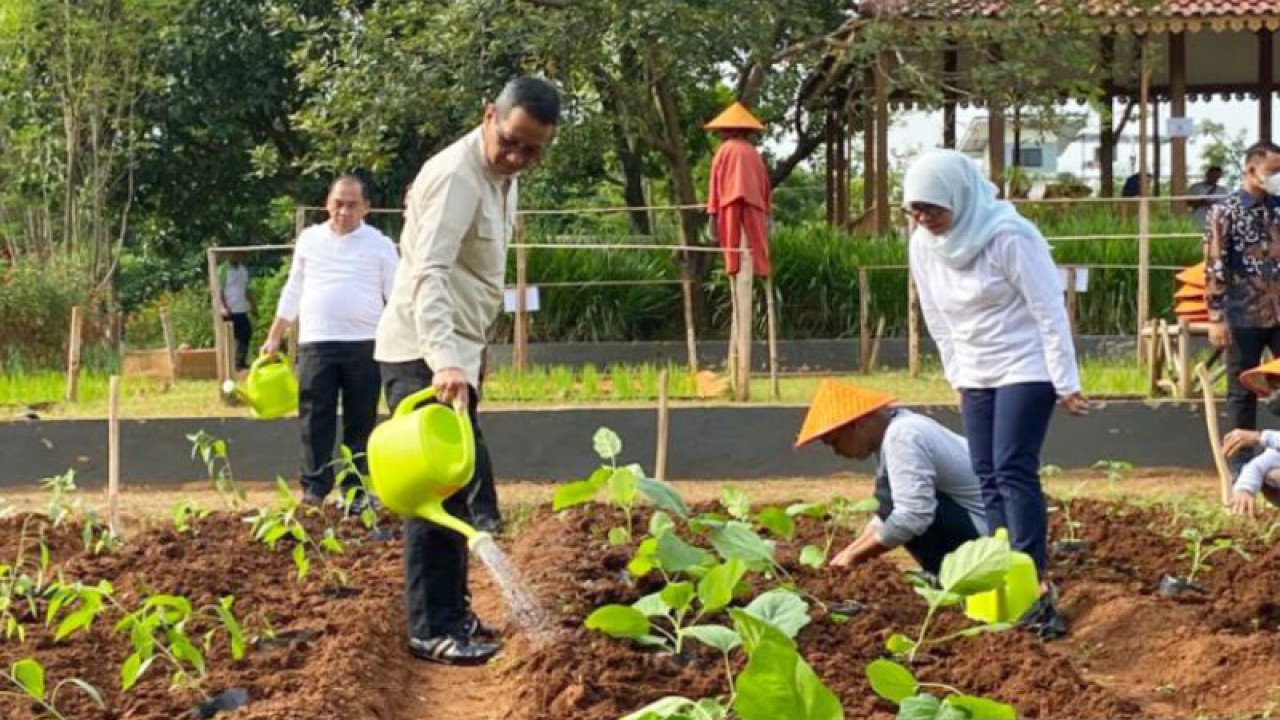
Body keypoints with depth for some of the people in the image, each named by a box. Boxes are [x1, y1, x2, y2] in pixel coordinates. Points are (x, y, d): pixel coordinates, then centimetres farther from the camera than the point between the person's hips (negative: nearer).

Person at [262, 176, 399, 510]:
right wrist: (273, 337, 15)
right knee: (315, 419, -2)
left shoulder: (380, 245, 4)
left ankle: (356, 491, 7)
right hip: (315, 344, 1)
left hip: (364, 345, -1)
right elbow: (293, 291, 17)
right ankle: (314, 488, 2)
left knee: (360, 422, 2)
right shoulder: (309, 239, 11)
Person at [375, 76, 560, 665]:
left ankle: (450, 611, 24)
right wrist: (444, 362, -45)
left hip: (454, 353, 10)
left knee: (461, 482, 15)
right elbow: (427, 274, -33)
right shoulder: (455, 176, -22)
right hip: (424, 356, -10)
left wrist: (463, 357, 18)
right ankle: (433, 629, -8)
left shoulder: (501, 177, 9)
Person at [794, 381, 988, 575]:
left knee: (891, 493, -19)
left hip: (985, 525, -11)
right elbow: (887, 511, 16)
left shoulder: (901, 436, -21)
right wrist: (851, 551, 7)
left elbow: (912, 516, -28)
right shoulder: (895, 428, 10)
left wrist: (855, 556, -18)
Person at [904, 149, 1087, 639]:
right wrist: (957, 379, 13)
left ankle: (1038, 587, -21)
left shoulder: (1008, 236, -22)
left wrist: (1067, 385, -16)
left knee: (1014, 470, -18)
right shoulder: (923, 245, -2)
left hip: (1025, 367, -7)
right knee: (988, 477, 5)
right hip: (976, 374, 7)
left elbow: (1049, 311, -18)